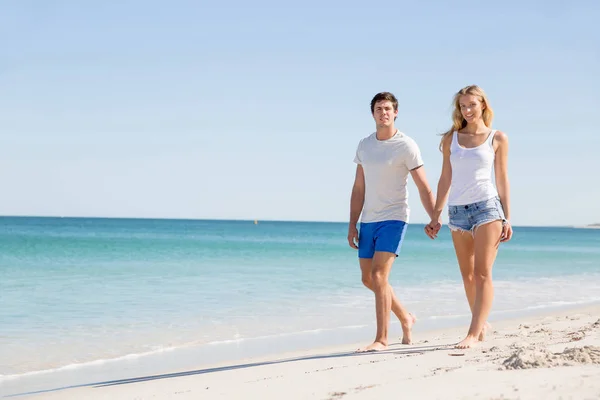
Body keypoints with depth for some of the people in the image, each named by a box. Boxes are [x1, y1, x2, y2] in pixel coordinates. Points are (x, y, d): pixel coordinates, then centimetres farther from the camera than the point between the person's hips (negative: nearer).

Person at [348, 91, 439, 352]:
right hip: (368, 221, 7)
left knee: (379, 276, -16)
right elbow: (358, 189, 13)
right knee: (368, 279, 12)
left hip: (393, 219, -6)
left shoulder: (406, 146, -6)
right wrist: (352, 225, 9)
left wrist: (435, 220, -17)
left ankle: (382, 338, -9)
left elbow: (424, 189, -8)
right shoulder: (364, 145, 10)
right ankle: (405, 318, 33)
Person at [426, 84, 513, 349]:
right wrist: (436, 216, 10)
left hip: (487, 207, -4)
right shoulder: (451, 138, 10)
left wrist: (507, 219, 2)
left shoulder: (497, 138, 4)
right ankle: (482, 323, 24)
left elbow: (502, 180, 6)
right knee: (467, 275, 9)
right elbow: (445, 179, 12)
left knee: (482, 274, -9)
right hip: (458, 211, 4)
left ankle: (474, 333, -12)